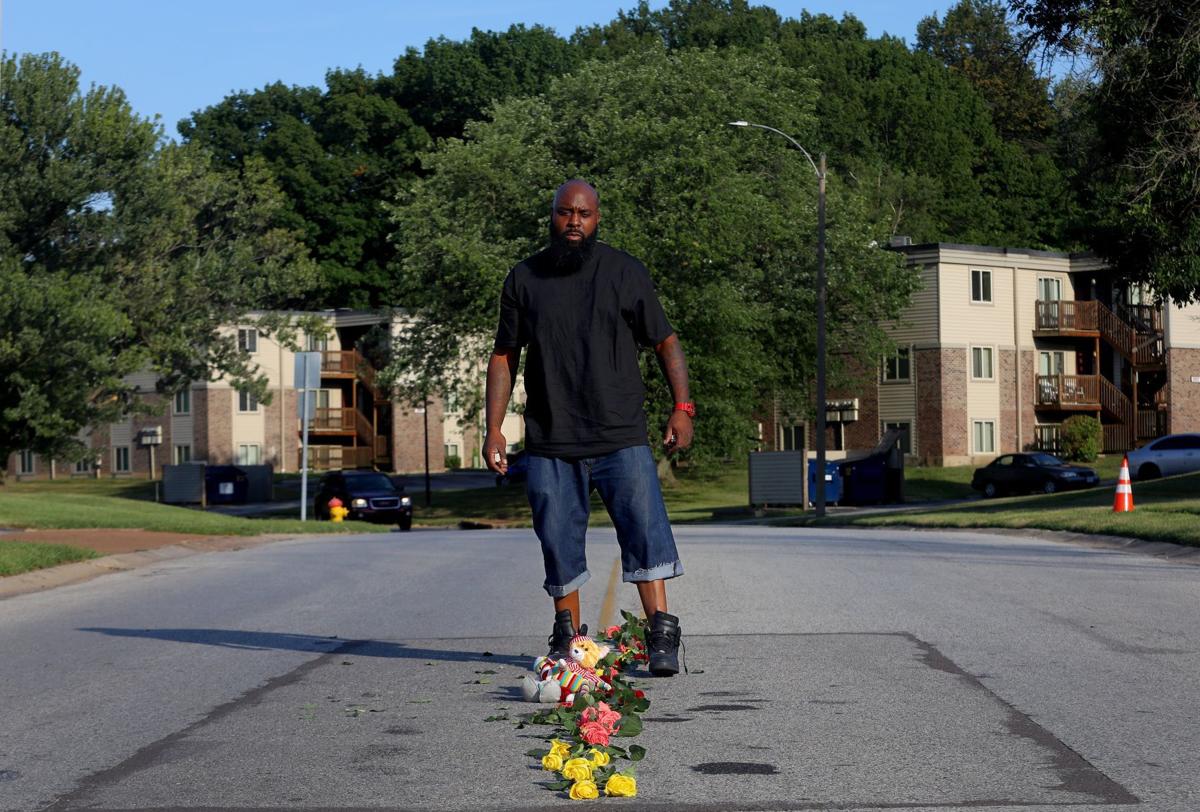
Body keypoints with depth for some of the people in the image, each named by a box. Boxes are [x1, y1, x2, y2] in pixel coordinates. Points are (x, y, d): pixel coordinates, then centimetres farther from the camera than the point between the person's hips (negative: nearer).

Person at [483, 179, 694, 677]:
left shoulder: (624, 272, 4)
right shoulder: (525, 278, 10)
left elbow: (666, 342, 8)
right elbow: (503, 356, 14)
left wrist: (682, 407, -3)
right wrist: (494, 429, 7)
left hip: (621, 437, -2)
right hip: (549, 443, 2)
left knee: (645, 530, -12)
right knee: (558, 544, 4)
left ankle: (661, 638, -10)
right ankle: (567, 638, 18)